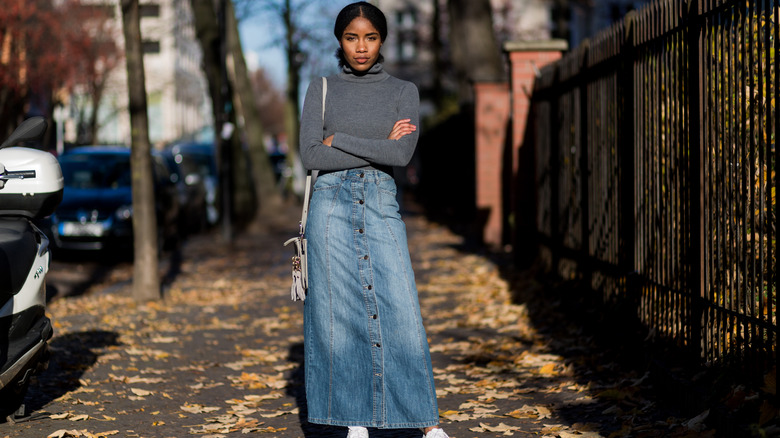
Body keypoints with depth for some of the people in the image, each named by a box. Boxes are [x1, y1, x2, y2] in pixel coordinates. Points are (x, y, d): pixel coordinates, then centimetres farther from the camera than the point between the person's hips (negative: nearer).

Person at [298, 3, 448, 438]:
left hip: (381, 206, 0)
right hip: (332, 204, 0)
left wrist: (340, 140, -6)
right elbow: (311, 155, -5)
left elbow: (403, 154, -9)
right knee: (339, 312, 0)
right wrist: (378, 147, -8)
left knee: (401, 312, -6)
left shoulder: (404, 91, 7)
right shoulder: (321, 90, 8)